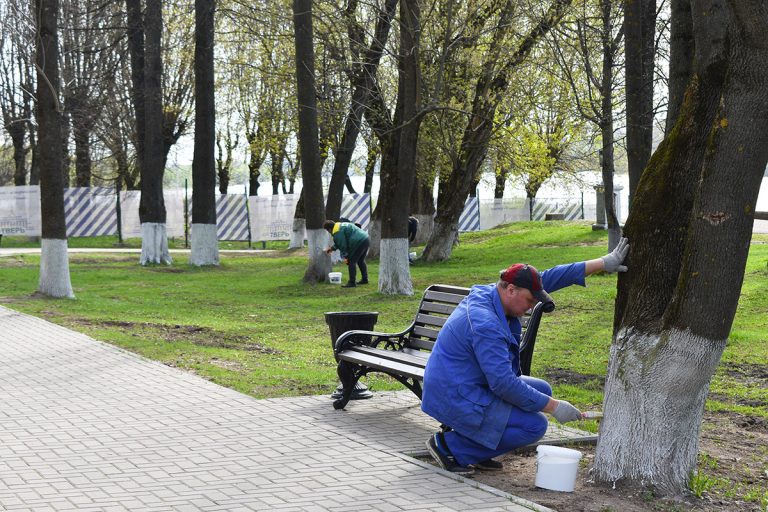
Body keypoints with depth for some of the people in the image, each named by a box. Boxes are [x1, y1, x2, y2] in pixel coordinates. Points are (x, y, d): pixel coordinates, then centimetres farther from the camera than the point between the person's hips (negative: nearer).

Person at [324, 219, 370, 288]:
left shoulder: (337, 232, -10)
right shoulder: (341, 225, 23)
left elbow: (342, 245, -11)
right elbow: (340, 242, 33)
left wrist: (345, 256, -2)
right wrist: (332, 248, 38)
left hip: (359, 243, -10)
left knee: (351, 261, -3)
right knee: (361, 261, 24)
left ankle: (351, 282, -2)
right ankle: (364, 279, 33)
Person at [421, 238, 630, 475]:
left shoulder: (492, 294, 2)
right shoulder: (485, 324, -28)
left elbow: (548, 278, 7)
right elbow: (504, 384, -28)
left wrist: (603, 263, 2)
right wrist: (554, 407, -20)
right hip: (455, 399, -10)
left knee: (542, 390, 12)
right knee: (534, 426, -15)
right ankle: (450, 446, -8)